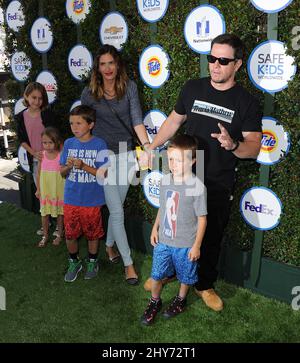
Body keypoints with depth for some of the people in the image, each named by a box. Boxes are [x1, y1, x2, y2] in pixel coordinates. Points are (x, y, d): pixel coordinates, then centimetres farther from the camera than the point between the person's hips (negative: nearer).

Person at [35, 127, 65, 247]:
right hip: (45, 189, 3)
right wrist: (38, 189, 7)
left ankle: (59, 234, 30)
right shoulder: (42, 155, -4)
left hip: (58, 189, -3)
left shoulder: (61, 155, -13)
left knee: (59, 212, 12)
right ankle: (45, 236, 27)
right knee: (44, 213, 11)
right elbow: (38, 173, 5)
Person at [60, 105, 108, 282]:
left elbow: (103, 173, -11)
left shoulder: (99, 144, -10)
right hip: (71, 199, 3)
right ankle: (74, 263, 34)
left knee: (93, 234, 13)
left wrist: (83, 166, -23)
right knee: (70, 235, 10)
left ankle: (92, 262, 36)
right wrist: (68, 166, -16)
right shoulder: (69, 143, 1)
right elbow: (62, 172, 6)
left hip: (92, 200, -3)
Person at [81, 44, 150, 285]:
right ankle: (129, 263, 7)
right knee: (117, 212, -4)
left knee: (116, 207, 14)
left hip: (126, 154, 2)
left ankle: (109, 245, 39)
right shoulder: (89, 93, -3)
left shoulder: (129, 87, 0)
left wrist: (146, 144, -19)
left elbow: (137, 119, -6)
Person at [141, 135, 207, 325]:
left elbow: (202, 218, -14)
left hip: (185, 244, -4)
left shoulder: (197, 187, -22)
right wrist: (155, 228, 11)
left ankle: (181, 299, 46)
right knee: (156, 275, 14)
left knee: (185, 276, 19)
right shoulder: (166, 180, -4)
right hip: (163, 240, 4)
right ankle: (155, 301, 39)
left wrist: (196, 245, -11)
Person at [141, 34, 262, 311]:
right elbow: (174, 121, 13)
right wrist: (150, 149, 11)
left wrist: (233, 145, -32)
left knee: (211, 236, 12)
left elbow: (253, 148, -10)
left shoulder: (246, 102, -8)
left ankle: (205, 285, 34)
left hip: (218, 184, -2)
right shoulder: (193, 87, 0)